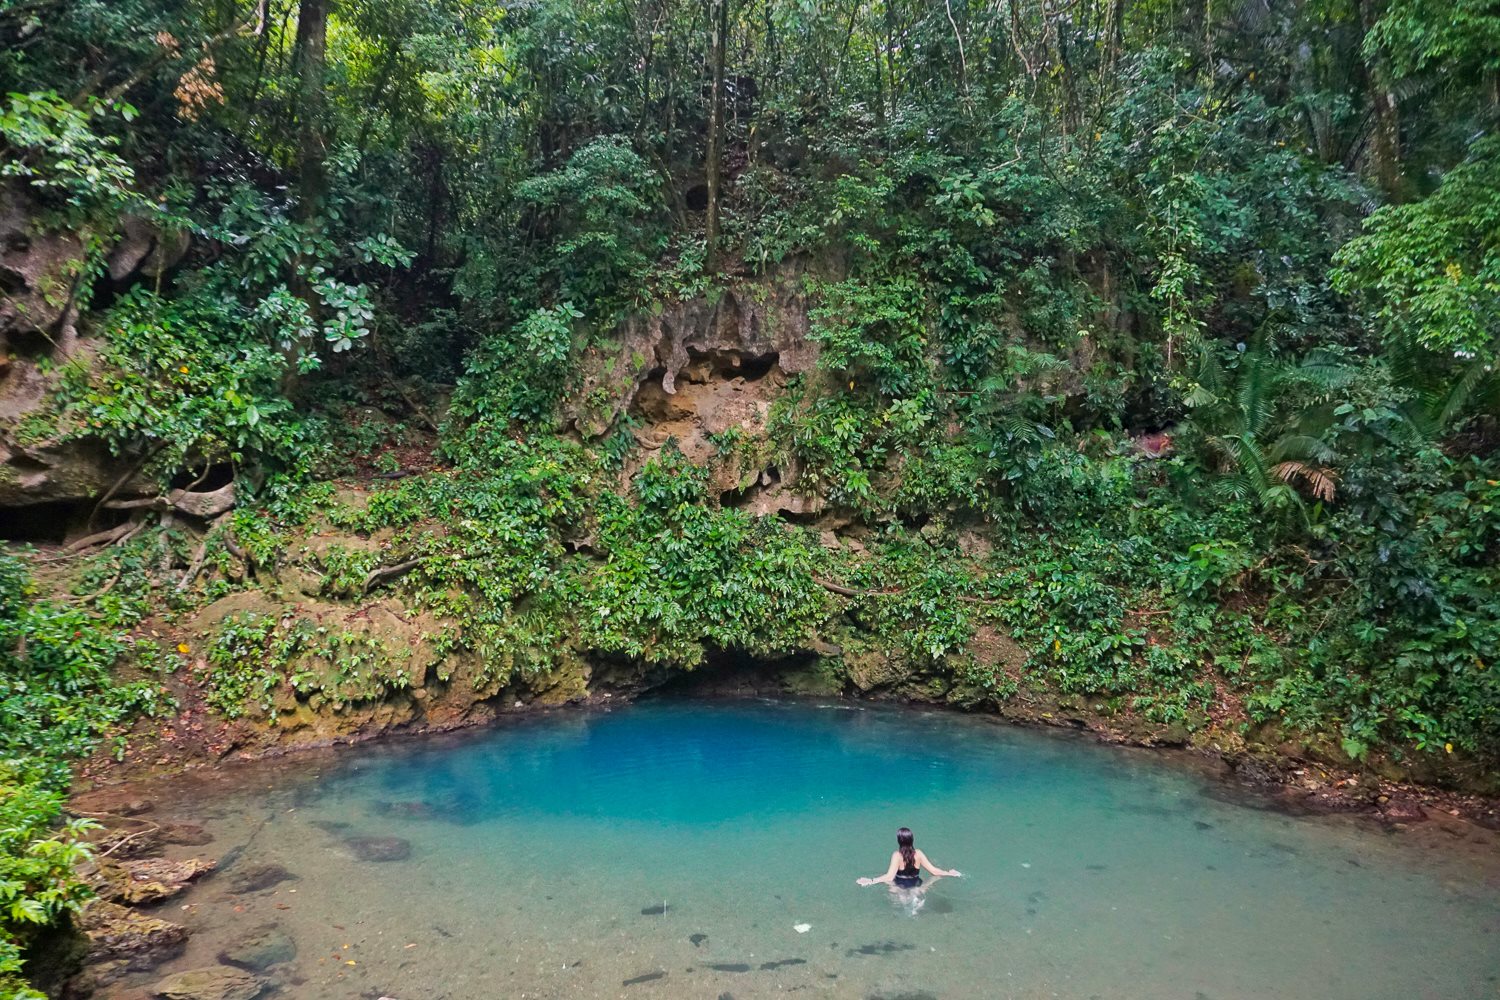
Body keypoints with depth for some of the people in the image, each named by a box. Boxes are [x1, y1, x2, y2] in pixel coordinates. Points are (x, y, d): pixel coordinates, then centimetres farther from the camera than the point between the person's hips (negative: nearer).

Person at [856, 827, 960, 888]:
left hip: (901, 887, -3)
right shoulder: (918, 854, -10)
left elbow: (890, 877, -29)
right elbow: (933, 870, -6)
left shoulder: (897, 855, -19)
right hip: (916, 885, 3)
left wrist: (870, 881, -32)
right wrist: (949, 873, 9)